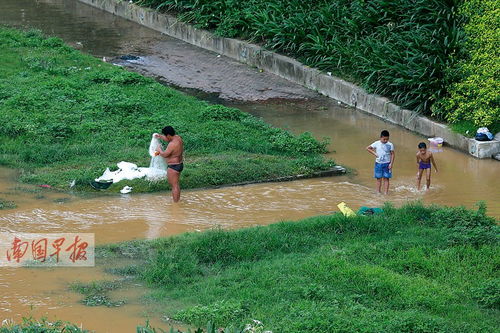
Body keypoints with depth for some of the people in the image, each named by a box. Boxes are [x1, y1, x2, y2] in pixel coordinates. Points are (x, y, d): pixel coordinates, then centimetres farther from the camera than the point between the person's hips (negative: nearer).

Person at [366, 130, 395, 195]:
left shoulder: (390, 145, -4)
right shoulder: (376, 144, -2)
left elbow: (392, 154, -1)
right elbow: (368, 148, 6)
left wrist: (391, 164, -8)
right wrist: (374, 153, -4)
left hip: (387, 164, -1)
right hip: (378, 163, 1)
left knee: (386, 178, -2)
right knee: (379, 178, 5)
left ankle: (386, 192, -3)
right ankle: (378, 192, 10)